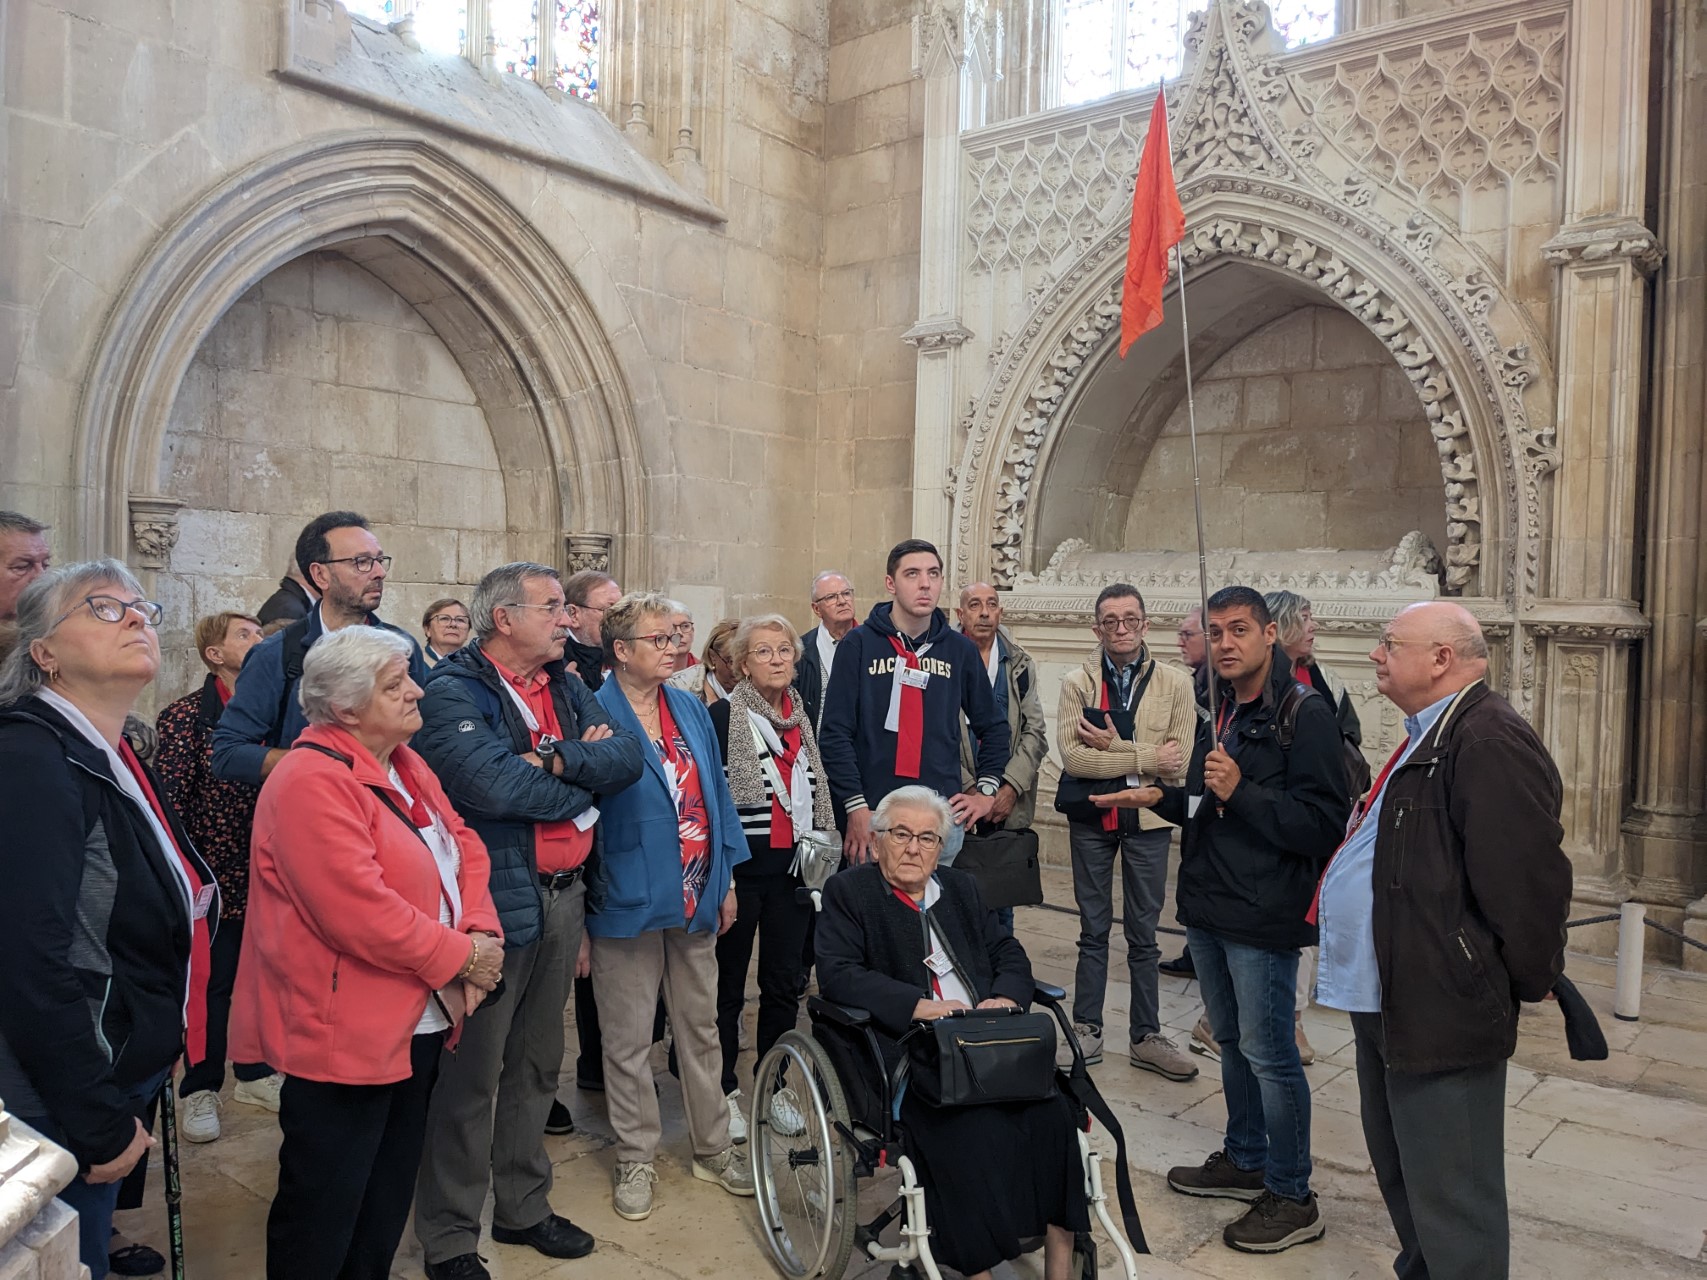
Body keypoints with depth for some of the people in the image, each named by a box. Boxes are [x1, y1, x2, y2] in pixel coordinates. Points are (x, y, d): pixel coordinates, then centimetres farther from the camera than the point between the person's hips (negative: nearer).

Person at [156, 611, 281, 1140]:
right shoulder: (186, 716, -10)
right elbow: (170, 800, -12)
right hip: (216, 878, -4)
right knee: (213, 984, 6)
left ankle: (255, 1073, 32)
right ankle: (199, 1090, 24)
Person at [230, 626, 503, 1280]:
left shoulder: (405, 765, 9)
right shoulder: (312, 782, -21)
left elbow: (463, 846, 8)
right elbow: (360, 912, -28)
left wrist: (480, 933, -10)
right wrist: (461, 957, -18)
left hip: (416, 1021, 9)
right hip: (344, 1034, -9)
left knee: (388, 1195, 22)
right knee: (325, 1207, 7)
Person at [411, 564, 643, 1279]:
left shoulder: (567, 688, 11)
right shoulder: (452, 692, -12)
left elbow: (628, 756, -1)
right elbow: (494, 784, -26)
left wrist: (555, 760, -19)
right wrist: (584, 782, -10)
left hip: (562, 898, 7)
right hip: (494, 904, -7)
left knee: (537, 1061, 19)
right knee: (471, 1073, 4)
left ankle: (524, 1206, 36)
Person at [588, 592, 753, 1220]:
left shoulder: (692, 710, 7)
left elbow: (716, 794, 11)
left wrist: (725, 879, 10)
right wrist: (577, 913, -8)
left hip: (696, 897, 5)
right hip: (627, 901, -5)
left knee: (701, 1027, 17)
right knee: (628, 1040, 9)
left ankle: (713, 1147, 33)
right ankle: (636, 1160, 26)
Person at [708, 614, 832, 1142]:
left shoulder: (802, 715, 10)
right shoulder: (722, 716, -8)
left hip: (794, 866, 5)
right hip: (741, 865, -5)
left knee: (784, 982, 12)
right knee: (729, 983, 6)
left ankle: (774, 1086, 27)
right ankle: (724, 1092, 21)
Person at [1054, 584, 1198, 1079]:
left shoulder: (1176, 683, -4)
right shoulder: (1077, 683, -4)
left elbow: (1180, 763, -14)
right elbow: (1072, 757, -17)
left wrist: (1113, 747, -19)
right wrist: (1146, 759, -18)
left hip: (1148, 820, 0)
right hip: (1091, 819, 0)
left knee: (1143, 933, 11)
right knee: (1093, 931, 12)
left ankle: (1146, 1037, 23)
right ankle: (1086, 1031, 23)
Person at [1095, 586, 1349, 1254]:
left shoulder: (1304, 713, -14)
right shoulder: (1221, 713, 13)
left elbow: (1324, 822, -22)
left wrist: (1240, 791, -27)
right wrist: (1160, 797, 9)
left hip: (1263, 918, -9)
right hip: (1208, 909, 9)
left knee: (1268, 1053, 0)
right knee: (1232, 1042, 20)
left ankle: (1292, 1198, 16)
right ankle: (1245, 1161, 36)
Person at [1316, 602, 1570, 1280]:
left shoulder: (1490, 741, -21)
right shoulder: (1427, 736, 13)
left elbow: (1527, 879, -24)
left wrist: (1527, 983, -12)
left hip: (1440, 1013, -10)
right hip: (1388, 1001, 11)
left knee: (1451, 1202, 3)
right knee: (1400, 1173, 25)